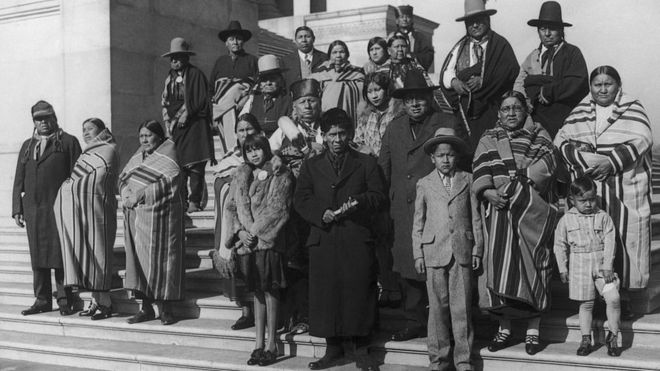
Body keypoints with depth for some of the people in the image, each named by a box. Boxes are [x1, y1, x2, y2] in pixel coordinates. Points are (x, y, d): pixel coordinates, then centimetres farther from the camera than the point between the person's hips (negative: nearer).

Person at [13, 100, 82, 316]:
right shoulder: (27, 146, 19)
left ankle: (65, 302, 3)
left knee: (61, 256, -4)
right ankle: (42, 301, 16)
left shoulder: (68, 142, 5)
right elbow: (19, 180, 18)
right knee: (37, 257, 8)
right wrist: (17, 209, 9)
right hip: (33, 210, 5)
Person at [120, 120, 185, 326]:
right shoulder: (138, 156, 17)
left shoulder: (168, 155, -4)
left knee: (161, 260, -3)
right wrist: (126, 193, -6)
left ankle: (166, 308, 6)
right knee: (139, 260, 4)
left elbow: (169, 183, -15)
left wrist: (140, 195, -16)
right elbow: (123, 177, 16)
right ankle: (146, 308, 11)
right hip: (135, 216, 6)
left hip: (160, 216, -6)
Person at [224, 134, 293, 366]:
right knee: (257, 291, 8)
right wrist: (240, 231, -7)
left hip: (270, 241, -4)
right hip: (249, 241, 5)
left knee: (270, 291, -4)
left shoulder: (281, 176, -3)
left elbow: (277, 209, -10)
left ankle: (271, 346, 2)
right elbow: (232, 207, 9)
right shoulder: (241, 177, 12)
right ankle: (259, 345, 13)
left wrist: (254, 232, -12)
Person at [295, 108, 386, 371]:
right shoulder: (311, 166, 14)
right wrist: (321, 214, -10)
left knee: (358, 290, -1)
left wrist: (358, 203, -13)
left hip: (357, 238, -1)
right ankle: (333, 347, 13)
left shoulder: (366, 163, 11)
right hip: (323, 238, 1)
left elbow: (378, 195, 6)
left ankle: (360, 349, 9)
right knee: (326, 292, 2)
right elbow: (300, 199, 8)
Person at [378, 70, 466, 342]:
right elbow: (382, 169, 17)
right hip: (403, 212, 4)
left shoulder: (448, 125, 4)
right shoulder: (394, 128, 17)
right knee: (408, 268, 6)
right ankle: (414, 323, 17)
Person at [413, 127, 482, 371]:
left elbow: (475, 217, 10)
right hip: (434, 251, 0)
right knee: (437, 307, 3)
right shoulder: (424, 184, 10)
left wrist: (477, 249, 5)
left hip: (462, 251, 0)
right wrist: (418, 254, 4)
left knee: (461, 307, -1)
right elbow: (418, 223, 10)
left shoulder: (467, 180, 10)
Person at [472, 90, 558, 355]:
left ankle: (533, 331, 2)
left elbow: (547, 162, -6)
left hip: (532, 211, -1)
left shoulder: (538, 135, 11)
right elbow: (480, 173, 5)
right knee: (500, 263, -4)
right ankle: (504, 329, 5)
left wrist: (515, 182, -16)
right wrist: (488, 192, -15)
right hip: (499, 209, 2)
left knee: (533, 264, -5)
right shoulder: (488, 140, 16)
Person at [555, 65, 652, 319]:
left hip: (624, 189, -2)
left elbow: (641, 141, -7)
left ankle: (623, 296, 6)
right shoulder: (579, 112, 14)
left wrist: (612, 162, -17)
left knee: (623, 240, -3)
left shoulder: (633, 109, 5)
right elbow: (561, 139, 10)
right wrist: (575, 152, -11)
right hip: (587, 189, 2)